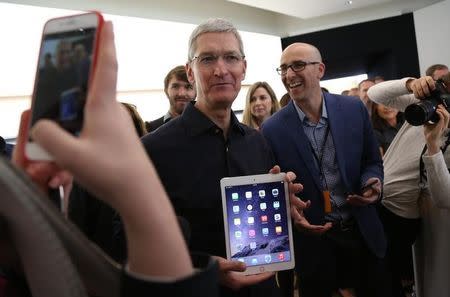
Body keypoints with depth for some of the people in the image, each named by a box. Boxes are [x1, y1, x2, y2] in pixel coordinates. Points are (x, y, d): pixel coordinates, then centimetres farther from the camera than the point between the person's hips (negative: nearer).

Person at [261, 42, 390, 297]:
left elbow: (373, 162, 7)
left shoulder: (355, 109, -3)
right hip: (314, 240, -2)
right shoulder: (272, 130, -9)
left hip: (365, 234, 3)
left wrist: (372, 183, -14)